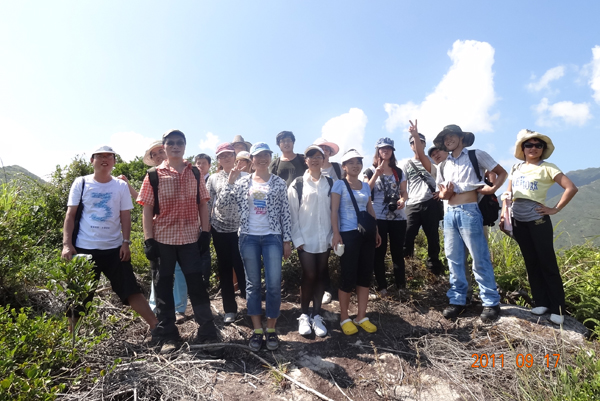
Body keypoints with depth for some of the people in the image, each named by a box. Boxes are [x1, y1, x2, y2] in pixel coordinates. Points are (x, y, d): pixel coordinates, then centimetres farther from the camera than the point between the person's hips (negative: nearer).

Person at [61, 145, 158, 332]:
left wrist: (126, 242, -7)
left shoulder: (121, 186, 3)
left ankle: (155, 324, 5)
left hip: (114, 247, 1)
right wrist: (66, 244, -8)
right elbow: (70, 215, 0)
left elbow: (125, 216, 2)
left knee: (131, 289, 0)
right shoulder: (81, 183, 1)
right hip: (84, 248, 0)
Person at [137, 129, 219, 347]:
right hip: (162, 238, 0)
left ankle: (207, 331, 16)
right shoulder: (154, 175, 2)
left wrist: (205, 233, -1)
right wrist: (149, 240, -7)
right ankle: (166, 332, 25)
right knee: (163, 286, 10)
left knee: (197, 284, 5)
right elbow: (147, 209, -1)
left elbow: (202, 205, 6)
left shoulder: (195, 173, 7)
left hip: (190, 238, 1)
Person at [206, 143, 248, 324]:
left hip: (241, 228, -2)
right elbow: (208, 205, 7)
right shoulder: (213, 179, 6)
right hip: (220, 230, 2)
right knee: (224, 269, 8)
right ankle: (230, 309, 20)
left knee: (243, 267, -1)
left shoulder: (244, 176, 2)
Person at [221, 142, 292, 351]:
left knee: (274, 284, -3)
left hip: (272, 237, -1)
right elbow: (223, 199, 2)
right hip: (248, 237, 1)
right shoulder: (243, 182, 7)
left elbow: (285, 212, 3)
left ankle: (271, 329, 14)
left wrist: (287, 240, -1)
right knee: (253, 284, 7)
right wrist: (231, 179, -9)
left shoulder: (279, 183, 4)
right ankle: (257, 329, 19)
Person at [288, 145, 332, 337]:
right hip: (305, 239, -2)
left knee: (320, 276, 9)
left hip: (324, 238, 3)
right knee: (309, 276, 0)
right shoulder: (297, 185, -1)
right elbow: (293, 214, -3)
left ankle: (317, 316, 21)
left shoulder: (330, 183, 6)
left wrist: (334, 235, -1)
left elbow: (335, 211, 5)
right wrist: (297, 239, -8)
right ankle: (304, 316, 17)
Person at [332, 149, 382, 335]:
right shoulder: (339, 184, -3)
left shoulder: (366, 186, 13)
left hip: (367, 234, 6)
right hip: (348, 234, -6)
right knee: (348, 276, -2)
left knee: (366, 274, 8)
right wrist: (336, 234, -17)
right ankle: (344, 318, 14)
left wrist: (376, 231, 13)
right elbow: (334, 211, -9)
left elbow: (370, 210, 17)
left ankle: (361, 317, 21)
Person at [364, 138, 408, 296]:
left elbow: (404, 192, 11)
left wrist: (402, 200, -10)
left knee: (398, 252, 8)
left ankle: (401, 285, 18)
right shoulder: (371, 170, 4)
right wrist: (376, 174, -14)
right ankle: (382, 286, 12)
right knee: (379, 252, 3)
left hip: (398, 217, 3)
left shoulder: (398, 172, 13)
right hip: (378, 217, -3)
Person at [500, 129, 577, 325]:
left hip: (538, 221, -5)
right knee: (531, 263, 11)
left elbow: (571, 188, -12)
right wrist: (503, 215, 5)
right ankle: (541, 303, 22)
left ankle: (557, 309, 10)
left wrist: (555, 209, -11)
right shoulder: (516, 168, 10)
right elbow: (508, 194, 15)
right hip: (518, 222, 5)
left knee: (548, 264, 0)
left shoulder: (547, 168, -5)